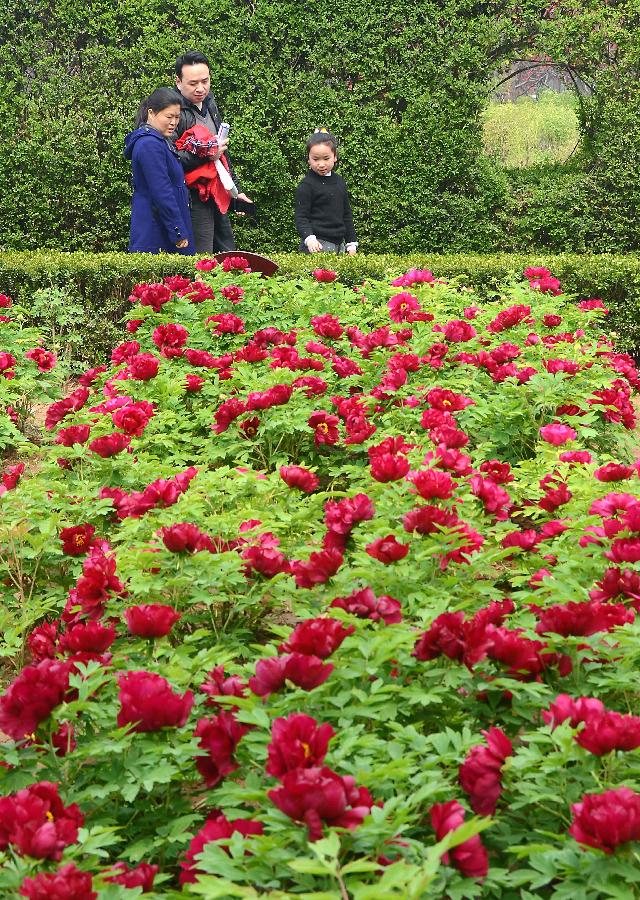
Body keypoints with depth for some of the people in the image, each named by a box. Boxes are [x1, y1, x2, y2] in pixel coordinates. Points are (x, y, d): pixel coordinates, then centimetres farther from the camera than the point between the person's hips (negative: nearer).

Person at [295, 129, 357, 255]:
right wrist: (309, 238, -26)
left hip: (339, 244, 7)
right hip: (317, 245, -6)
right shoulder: (307, 185, -6)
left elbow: (347, 215, 20)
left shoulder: (339, 181, 13)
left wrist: (352, 243, 17)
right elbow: (301, 217, -9)